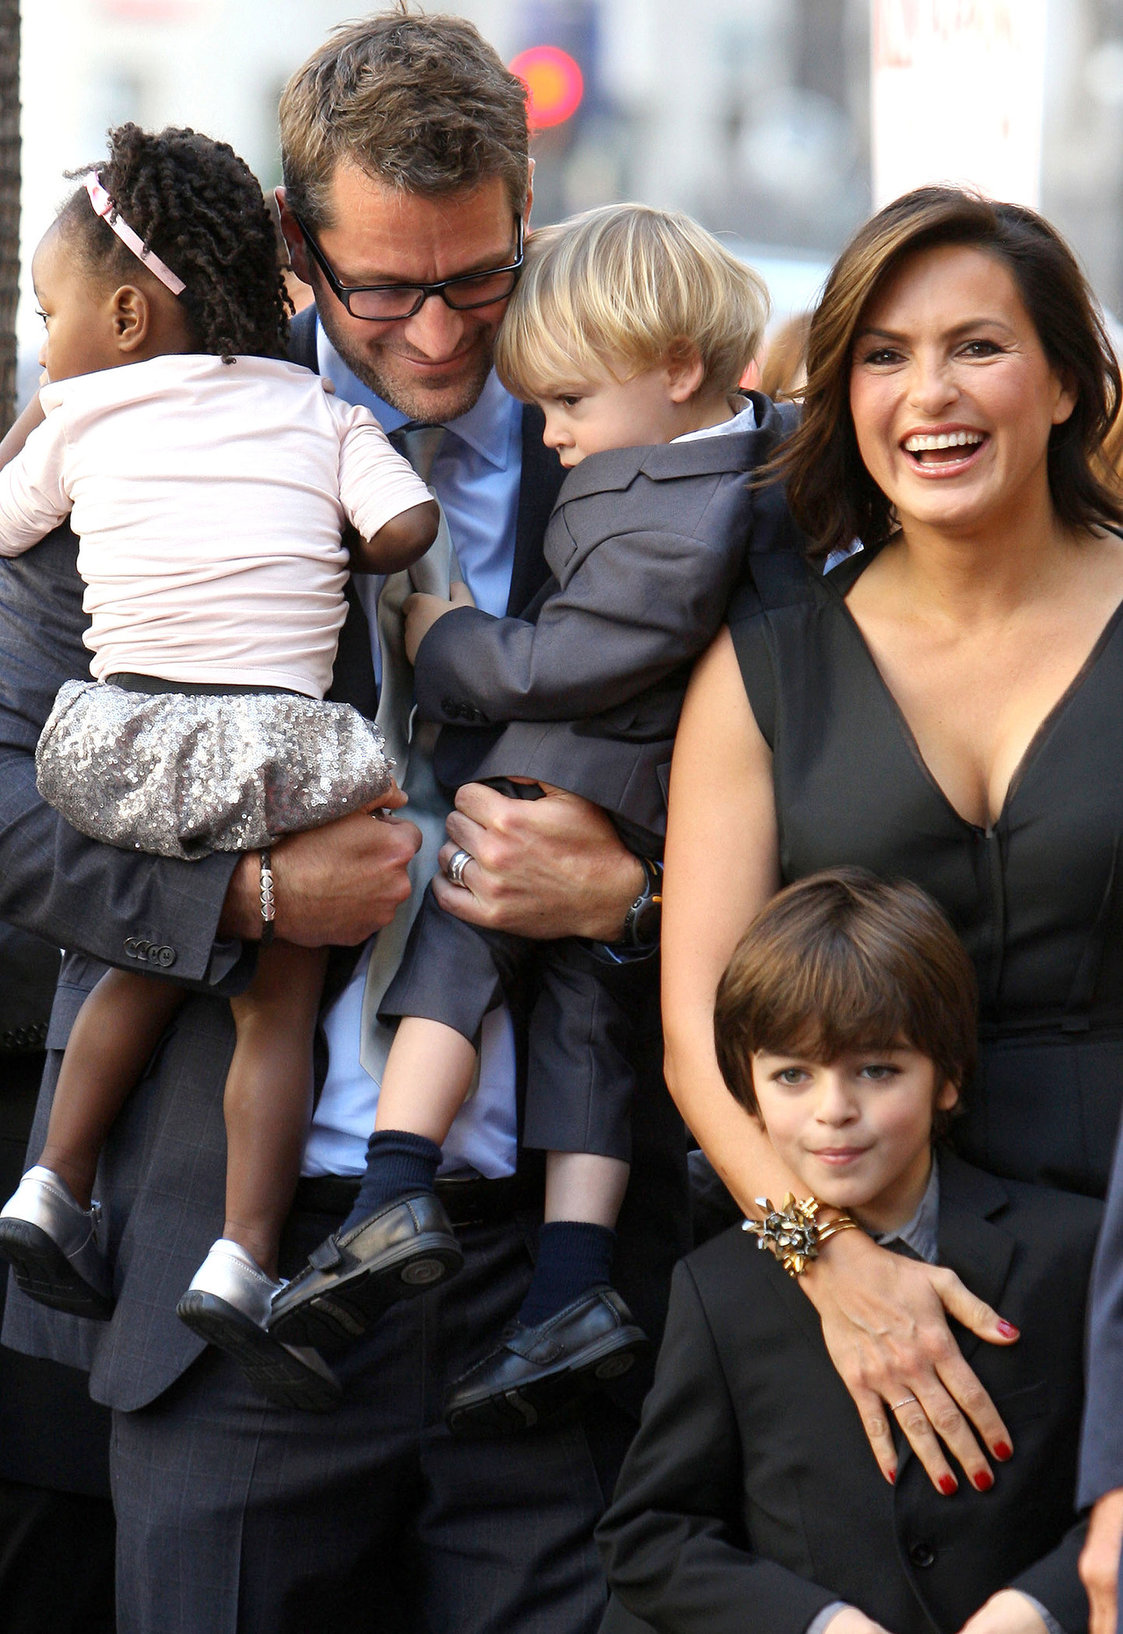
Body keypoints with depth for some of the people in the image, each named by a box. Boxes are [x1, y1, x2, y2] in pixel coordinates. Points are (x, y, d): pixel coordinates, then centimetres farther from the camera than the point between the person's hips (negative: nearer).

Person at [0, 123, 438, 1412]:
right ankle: (242, 1259, -4)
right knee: (279, 1000, 9)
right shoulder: (321, 418, 13)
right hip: (274, 747, -2)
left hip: (126, 738, 2)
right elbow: (408, 524, 1)